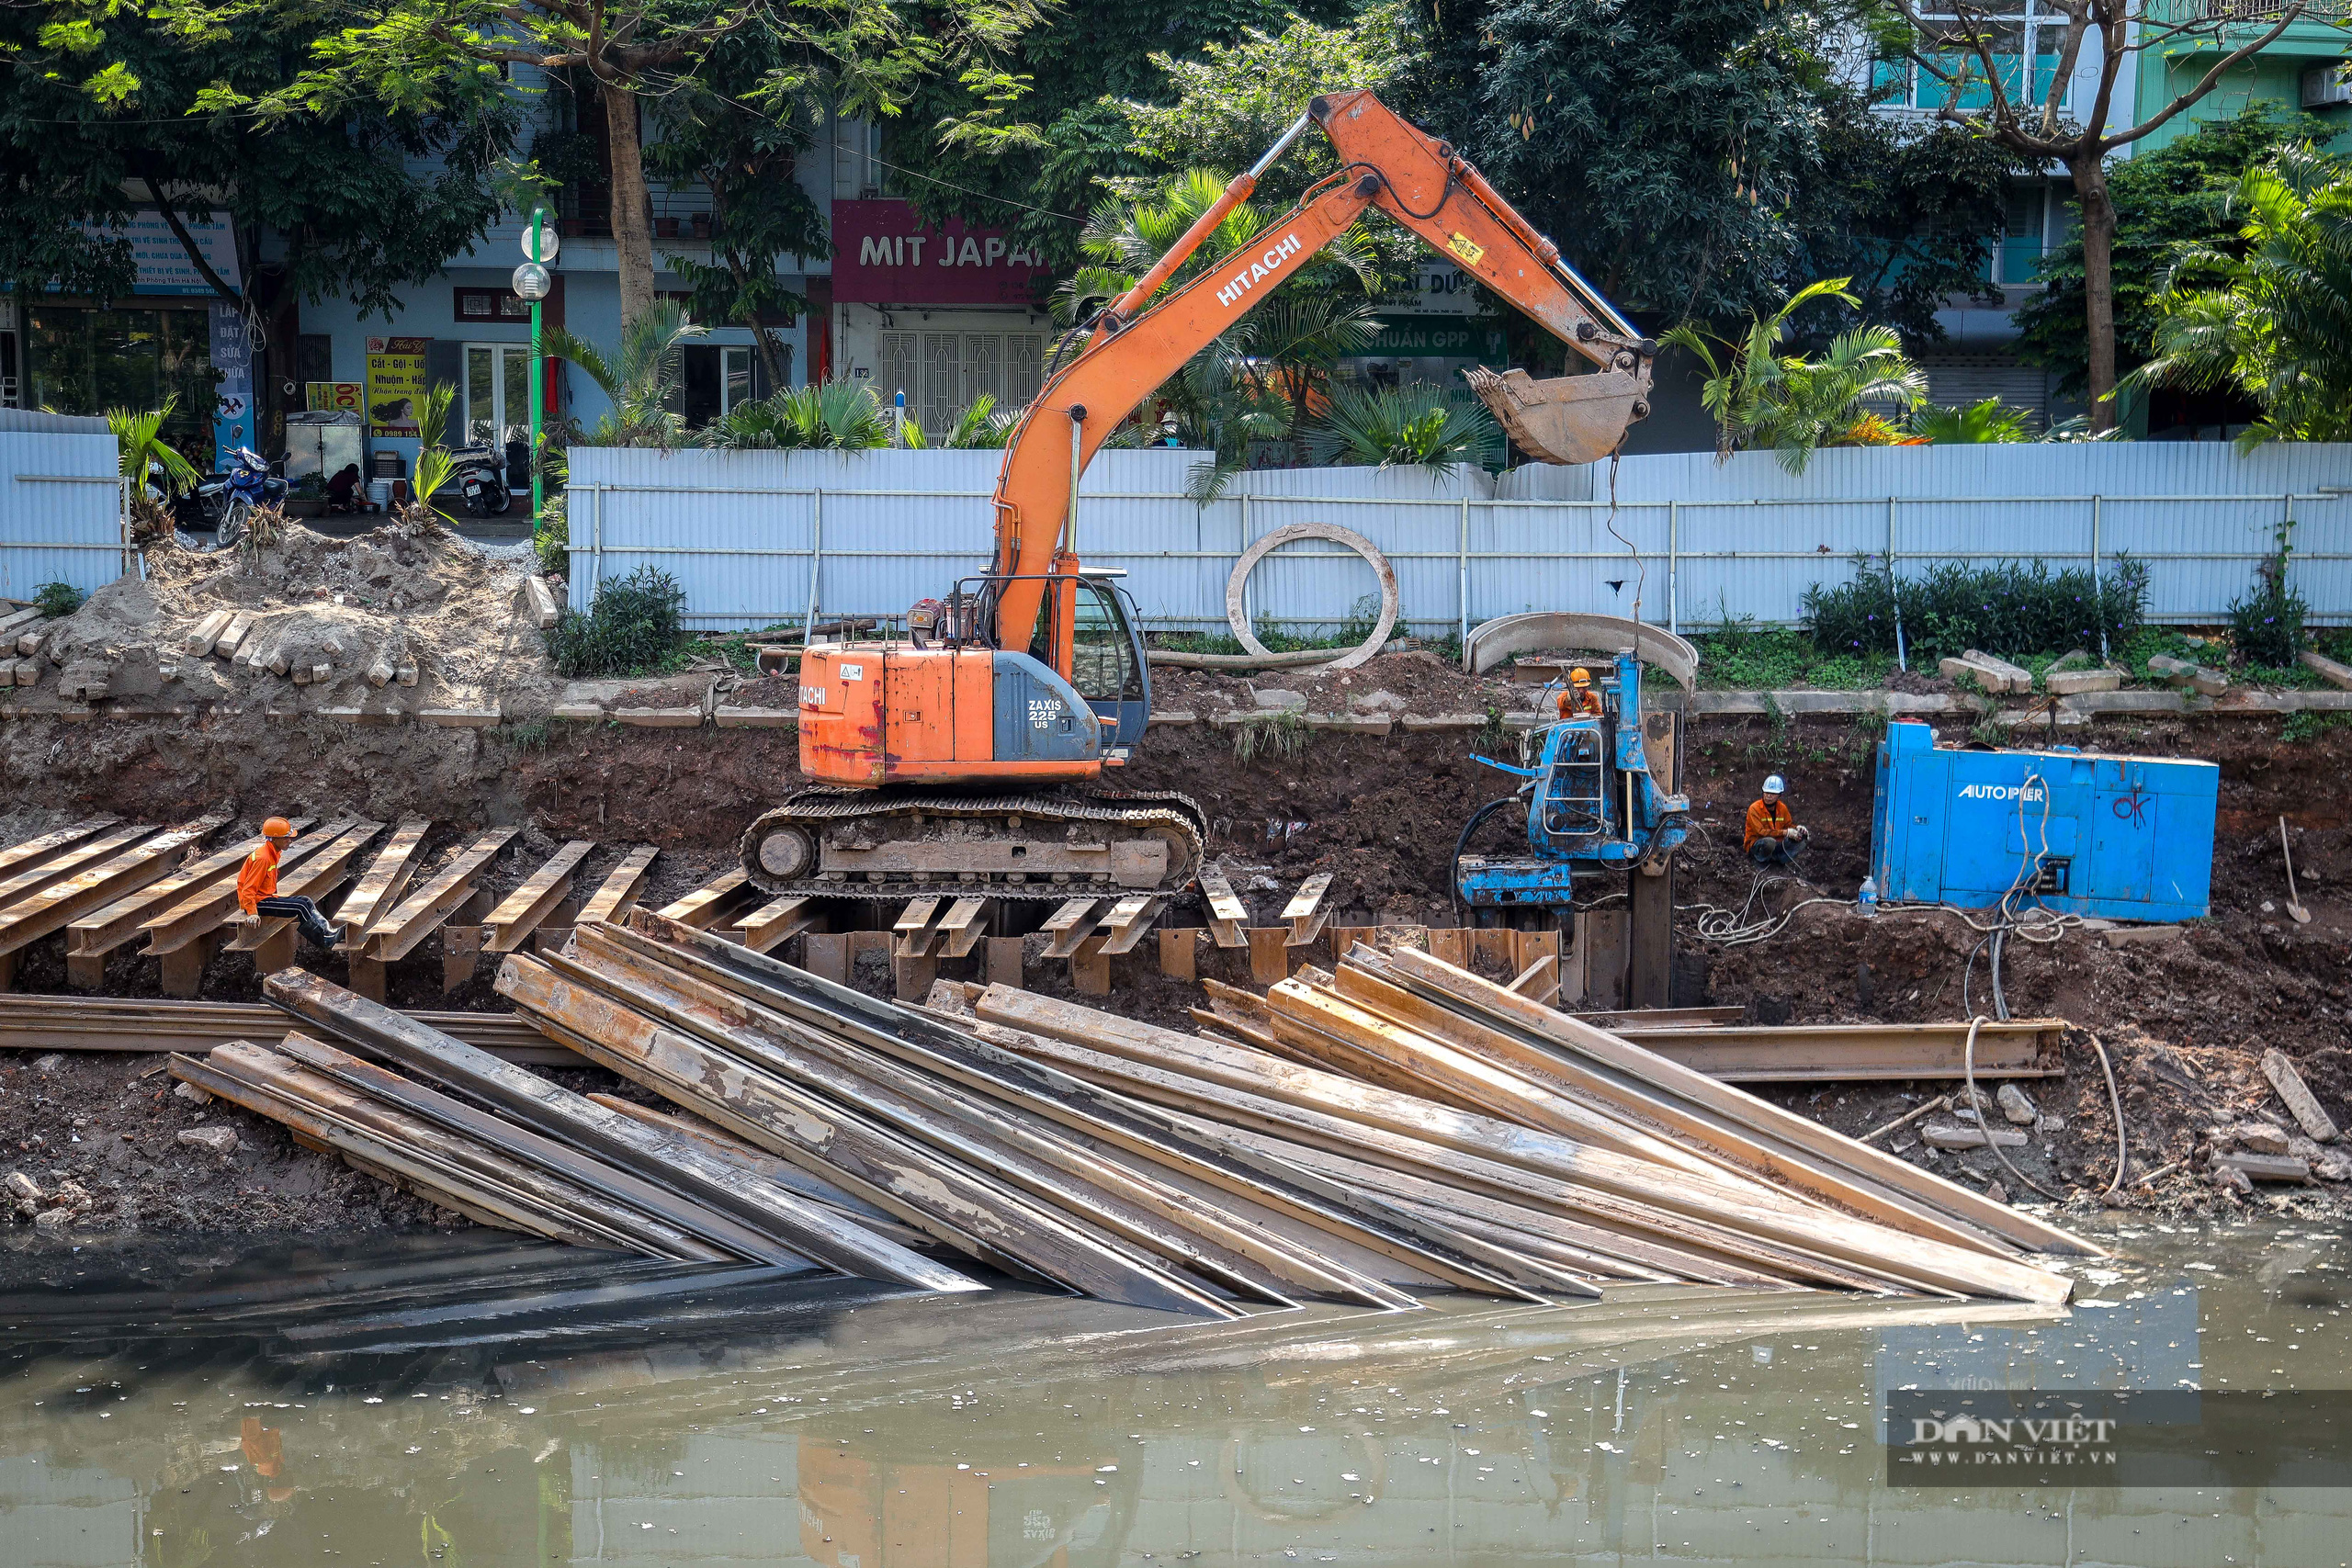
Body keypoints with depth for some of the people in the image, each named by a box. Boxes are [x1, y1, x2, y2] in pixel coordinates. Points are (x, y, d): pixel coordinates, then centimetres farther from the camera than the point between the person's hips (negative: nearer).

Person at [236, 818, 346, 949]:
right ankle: (326, 939, -8)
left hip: (267, 898, 10)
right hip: (258, 902, -10)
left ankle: (328, 931, -2)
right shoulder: (262, 858, -21)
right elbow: (248, 889, -24)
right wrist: (252, 913, -30)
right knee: (300, 907, -15)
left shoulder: (272, 854, 10)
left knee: (305, 902, 4)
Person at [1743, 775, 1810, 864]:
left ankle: (1775, 858, -21)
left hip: (1777, 844, 5)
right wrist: (1785, 833, -29)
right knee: (1769, 842, -39)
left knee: (1800, 843, -16)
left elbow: (1788, 825, 14)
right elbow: (1760, 832, -25)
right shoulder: (1754, 809, -16)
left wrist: (1797, 828, -12)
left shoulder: (1782, 807, 3)